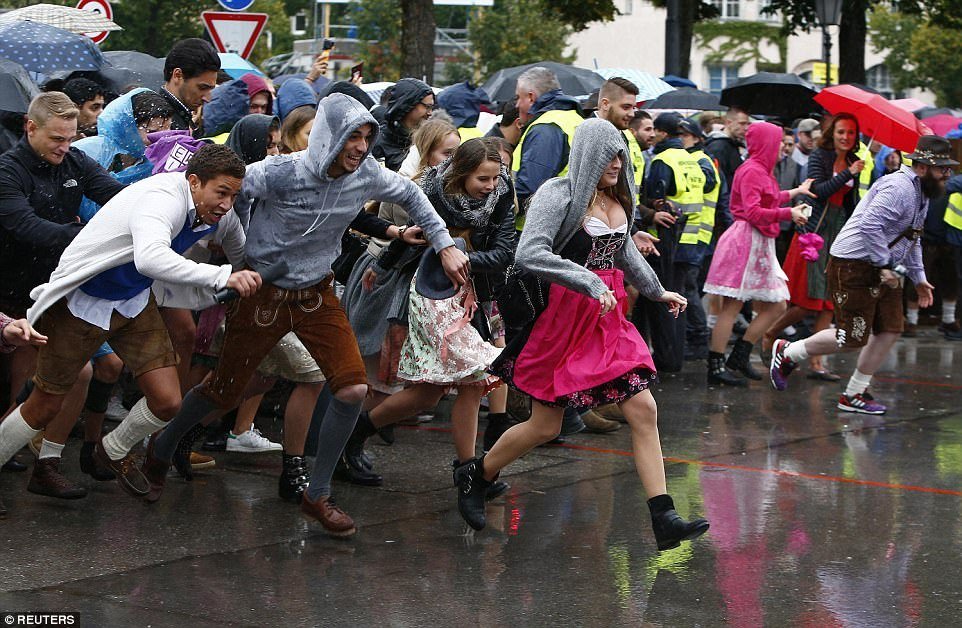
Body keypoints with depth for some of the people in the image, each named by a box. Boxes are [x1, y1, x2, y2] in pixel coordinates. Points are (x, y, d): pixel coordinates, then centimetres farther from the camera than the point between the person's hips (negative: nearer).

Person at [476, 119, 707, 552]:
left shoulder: (617, 198, 10)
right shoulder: (559, 195, -13)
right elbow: (529, 254, -26)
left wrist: (656, 291, 34)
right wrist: (590, 283, -29)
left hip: (607, 321, 7)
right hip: (563, 319, -7)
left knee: (643, 410, -3)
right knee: (545, 426, 2)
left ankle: (664, 520, -2)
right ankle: (475, 476, 27)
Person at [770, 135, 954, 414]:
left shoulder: (921, 192, 15)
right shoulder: (898, 188, -19)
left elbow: (912, 239, 27)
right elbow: (870, 226, -29)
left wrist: (918, 277, 22)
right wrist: (885, 267, -24)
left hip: (883, 270, 10)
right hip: (855, 266, -10)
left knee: (890, 331, 4)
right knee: (853, 338, -8)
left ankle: (854, 395, 13)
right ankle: (787, 353, 12)